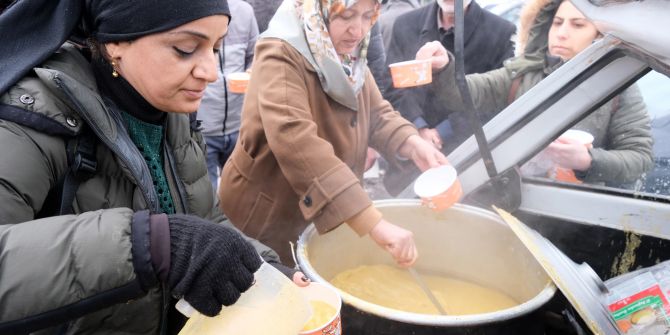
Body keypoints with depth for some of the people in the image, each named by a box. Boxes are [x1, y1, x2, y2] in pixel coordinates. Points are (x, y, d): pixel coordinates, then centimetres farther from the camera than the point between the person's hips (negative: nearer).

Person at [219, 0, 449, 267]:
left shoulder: (348, 57, 0)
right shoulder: (279, 58, -26)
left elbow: (377, 114, 5)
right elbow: (297, 143, -40)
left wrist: (413, 144, -19)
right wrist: (375, 225, -46)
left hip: (327, 215, 7)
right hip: (267, 223, -7)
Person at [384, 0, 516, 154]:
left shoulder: (501, 33, -2)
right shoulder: (405, 25, 6)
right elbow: (394, 87, 2)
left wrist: (441, 134, -13)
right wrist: (419, 130, -13)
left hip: (467, 146, -1)